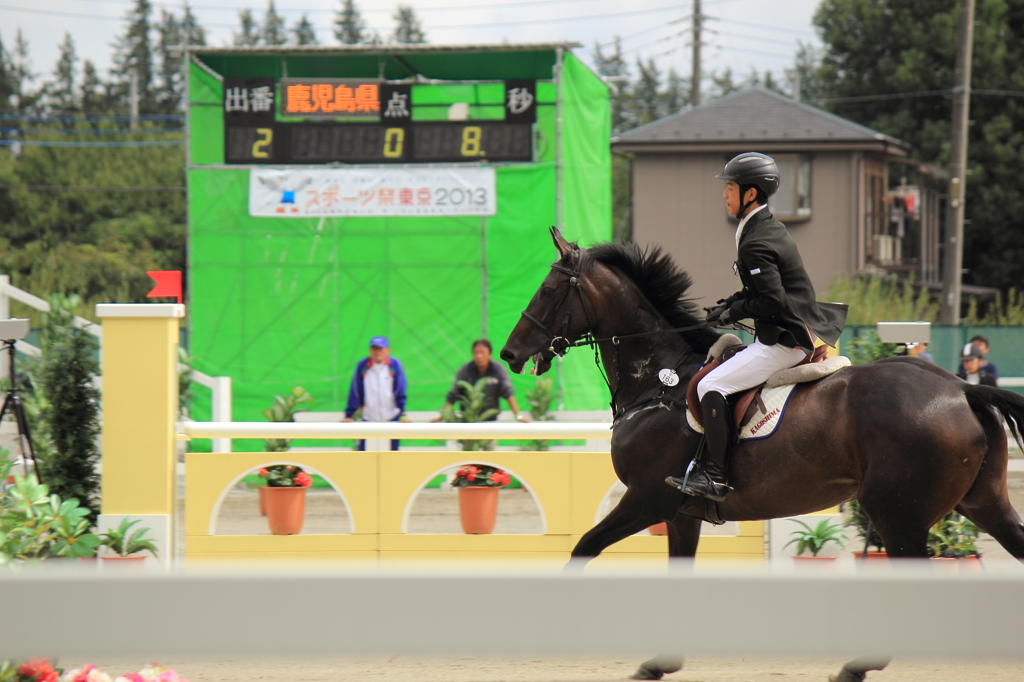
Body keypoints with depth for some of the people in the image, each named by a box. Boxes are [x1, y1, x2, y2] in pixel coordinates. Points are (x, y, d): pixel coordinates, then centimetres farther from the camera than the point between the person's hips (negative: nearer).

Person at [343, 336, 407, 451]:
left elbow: (400, 392, -3)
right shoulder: (362, 366, -4)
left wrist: (402, 414, -9)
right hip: (369, 419, 0)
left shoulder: (395, 365, -4)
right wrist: (349, 415, -2)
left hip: (392, 419, 1)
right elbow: (355, 392, -2)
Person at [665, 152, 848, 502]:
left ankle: (715, 477, -19)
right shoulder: (770, 228, 13)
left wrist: (732, 312, -11)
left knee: (711, 385, -16)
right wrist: (729, 305, 10)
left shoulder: (755, 244, -19)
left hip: (784, 340, -11)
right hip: (794, 334, 11)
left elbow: (771, 302, -25)